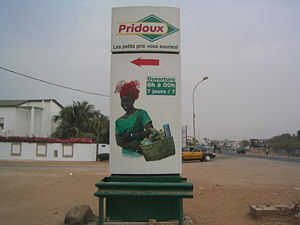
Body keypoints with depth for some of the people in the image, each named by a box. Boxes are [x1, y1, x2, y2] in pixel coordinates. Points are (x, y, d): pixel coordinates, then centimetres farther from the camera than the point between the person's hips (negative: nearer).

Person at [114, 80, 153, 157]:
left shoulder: (141, 113, 2)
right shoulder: (118, 121, 14)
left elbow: (150, 130, -10)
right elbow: (118, 142, 5)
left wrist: (130, 136, -10)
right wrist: (131, 145, -15)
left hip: (139, 153, -3)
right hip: (125, 153, 4)